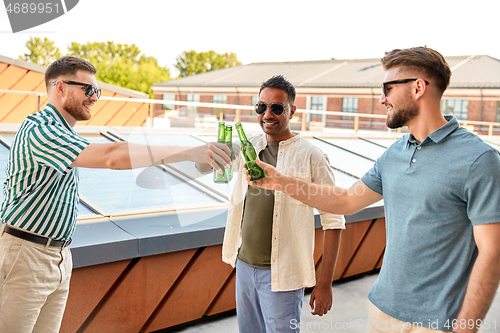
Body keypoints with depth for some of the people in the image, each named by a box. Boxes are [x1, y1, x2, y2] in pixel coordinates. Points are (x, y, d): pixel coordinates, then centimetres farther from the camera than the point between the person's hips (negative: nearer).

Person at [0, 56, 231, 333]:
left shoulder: (62, 132, 14)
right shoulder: (39, 131, -20)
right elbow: (112, 157, -34)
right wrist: (191, 153, -36)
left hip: (59, 255, 9)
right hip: (25, 255, -9)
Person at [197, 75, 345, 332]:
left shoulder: (311, 157, -11)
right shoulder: (248, 148, 4)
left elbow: (333, 221, -9)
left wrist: (325, 283, -10)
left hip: (280, 275, -5)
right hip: (244, 265, 5)